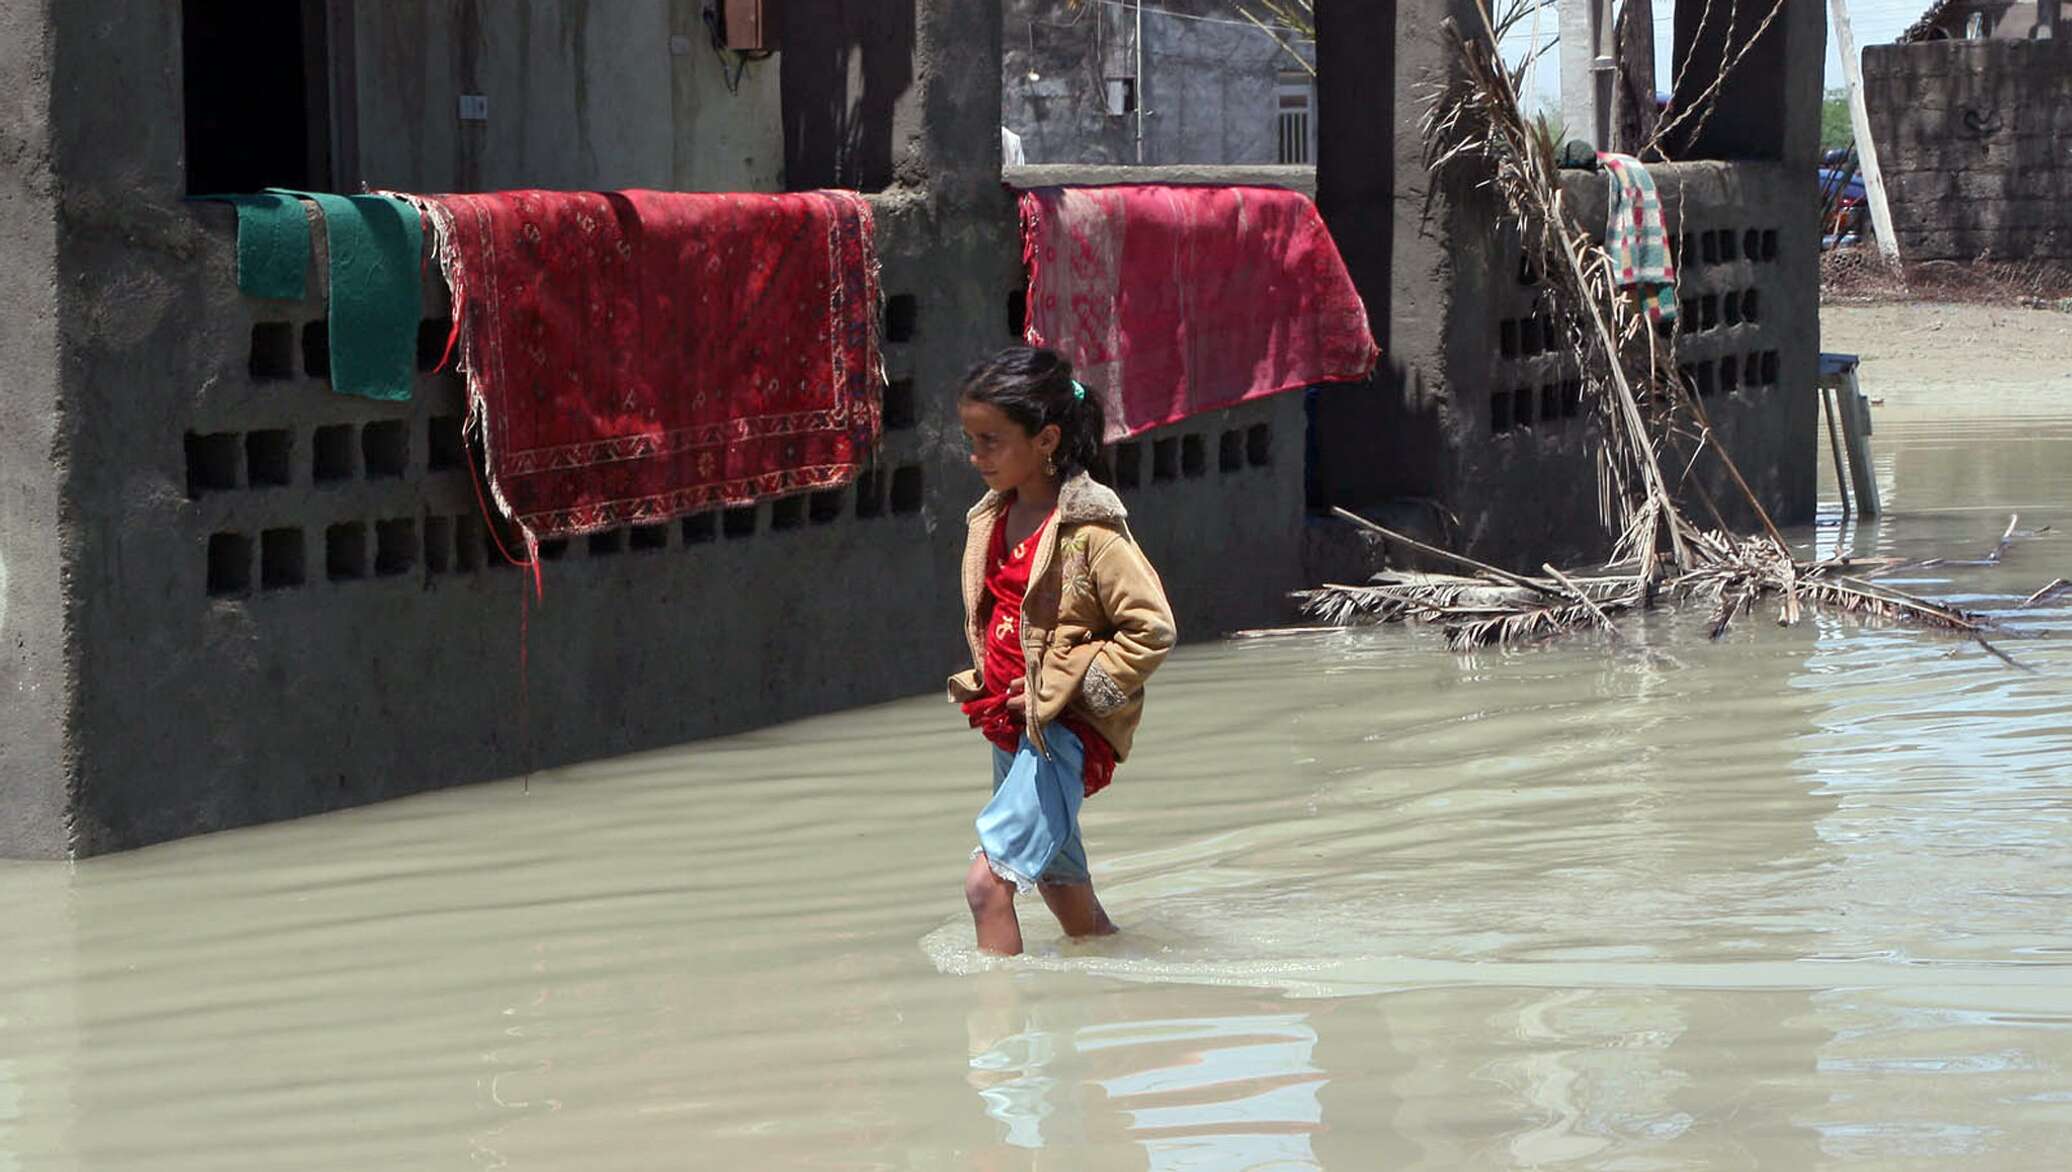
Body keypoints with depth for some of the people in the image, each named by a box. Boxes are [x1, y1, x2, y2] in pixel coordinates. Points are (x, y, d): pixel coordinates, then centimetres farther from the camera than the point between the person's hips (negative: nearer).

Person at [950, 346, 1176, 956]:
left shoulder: (1090, 529, -17)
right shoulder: (991, 520, 7)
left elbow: (1153, 629, -18)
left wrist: (1061, 688, -17)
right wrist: (984, 687, 9)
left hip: (1065, 728, -9)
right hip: (1011, 723, 9)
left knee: (988, 877, -20)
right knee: (1057, 876, 22)